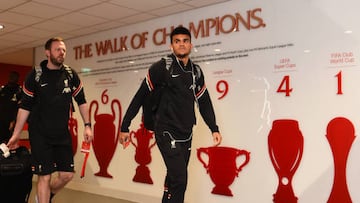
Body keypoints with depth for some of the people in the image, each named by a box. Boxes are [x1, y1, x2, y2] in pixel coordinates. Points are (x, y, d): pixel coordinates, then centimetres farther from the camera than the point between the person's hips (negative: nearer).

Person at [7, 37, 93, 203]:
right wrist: (16, 134, -4)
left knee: (67, 174, 5)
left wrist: (87, 125, 0)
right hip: (40, 134, -3)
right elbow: (25, 106, -3)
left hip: (63, 133, 4)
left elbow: (81, 101, 7)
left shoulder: (70, 74, 0)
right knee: (44, 176, -3)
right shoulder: (35, 75, -7)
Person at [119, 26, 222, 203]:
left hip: (186, 135, 6)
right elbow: (140, 96, -6)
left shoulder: (196, 71, 8)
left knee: (173, 180, 14)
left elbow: (204, 102, 16)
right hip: (167, 133, -6)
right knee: (179, 180, -14)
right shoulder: (162, 67, -8)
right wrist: (125, 127, -6)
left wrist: (214, 129, 9)